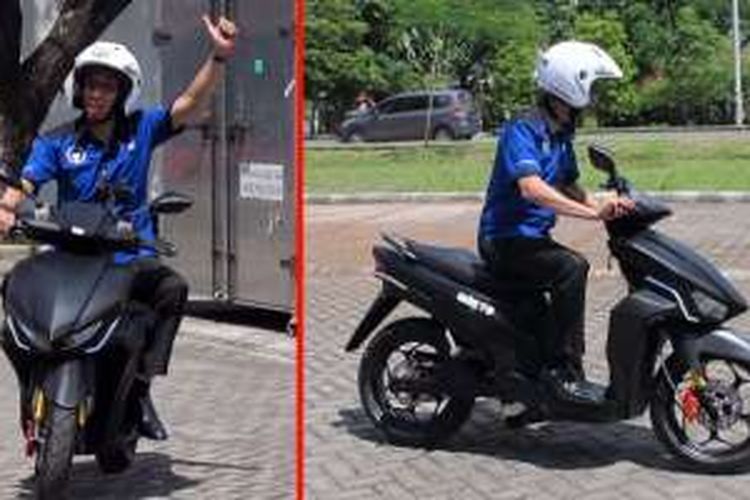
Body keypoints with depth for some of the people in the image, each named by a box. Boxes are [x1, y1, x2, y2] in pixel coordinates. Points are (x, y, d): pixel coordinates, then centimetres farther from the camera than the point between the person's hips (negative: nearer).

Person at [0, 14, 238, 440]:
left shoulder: (141, 130, 8)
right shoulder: (56, 142, 8)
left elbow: (192, 102, -1)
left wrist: (220, 56, -16)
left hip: (132, 258, -1)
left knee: (173, 287, -30)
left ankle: (141, 386, -23)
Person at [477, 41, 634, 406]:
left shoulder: (560, 135, 12)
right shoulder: (522, 130, -17)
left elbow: (569, 185, 22)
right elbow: (531, 188, -32)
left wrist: (606, 207, 4)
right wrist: (592, 213, -38)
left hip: (532, 237, 10)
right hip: (505, 240, -10)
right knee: (571, 267, -28)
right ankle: (563, 366, -23)